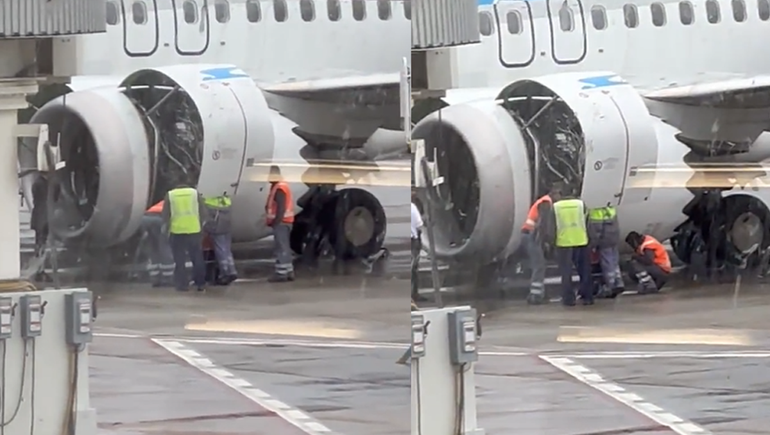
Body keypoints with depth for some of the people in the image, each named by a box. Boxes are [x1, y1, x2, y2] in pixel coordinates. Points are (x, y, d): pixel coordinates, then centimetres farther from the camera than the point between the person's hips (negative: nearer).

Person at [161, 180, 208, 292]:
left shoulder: (170, 195, 7)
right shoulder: (195, 193, 9)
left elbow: (165, 215, 1)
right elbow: (203, 212, 5)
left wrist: (166, 228, 10)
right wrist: (201, 226, 15)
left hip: (177, 231, -1)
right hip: (194, 230, 1)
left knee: (180, 260, 5)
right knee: (197, 258, 12)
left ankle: (183, 284, 2)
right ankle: (200, 284, 14)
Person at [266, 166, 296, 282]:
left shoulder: (279, 189, -16)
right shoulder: (281, 186, 18)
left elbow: (281, 207, -23)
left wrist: (276, 221, -24)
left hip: (280, 222, -11)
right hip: (283, 222, 11)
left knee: (280, 248, -10)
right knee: (284, 247, 14)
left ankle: (281, 273, -12)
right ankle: (289, 272, 17)